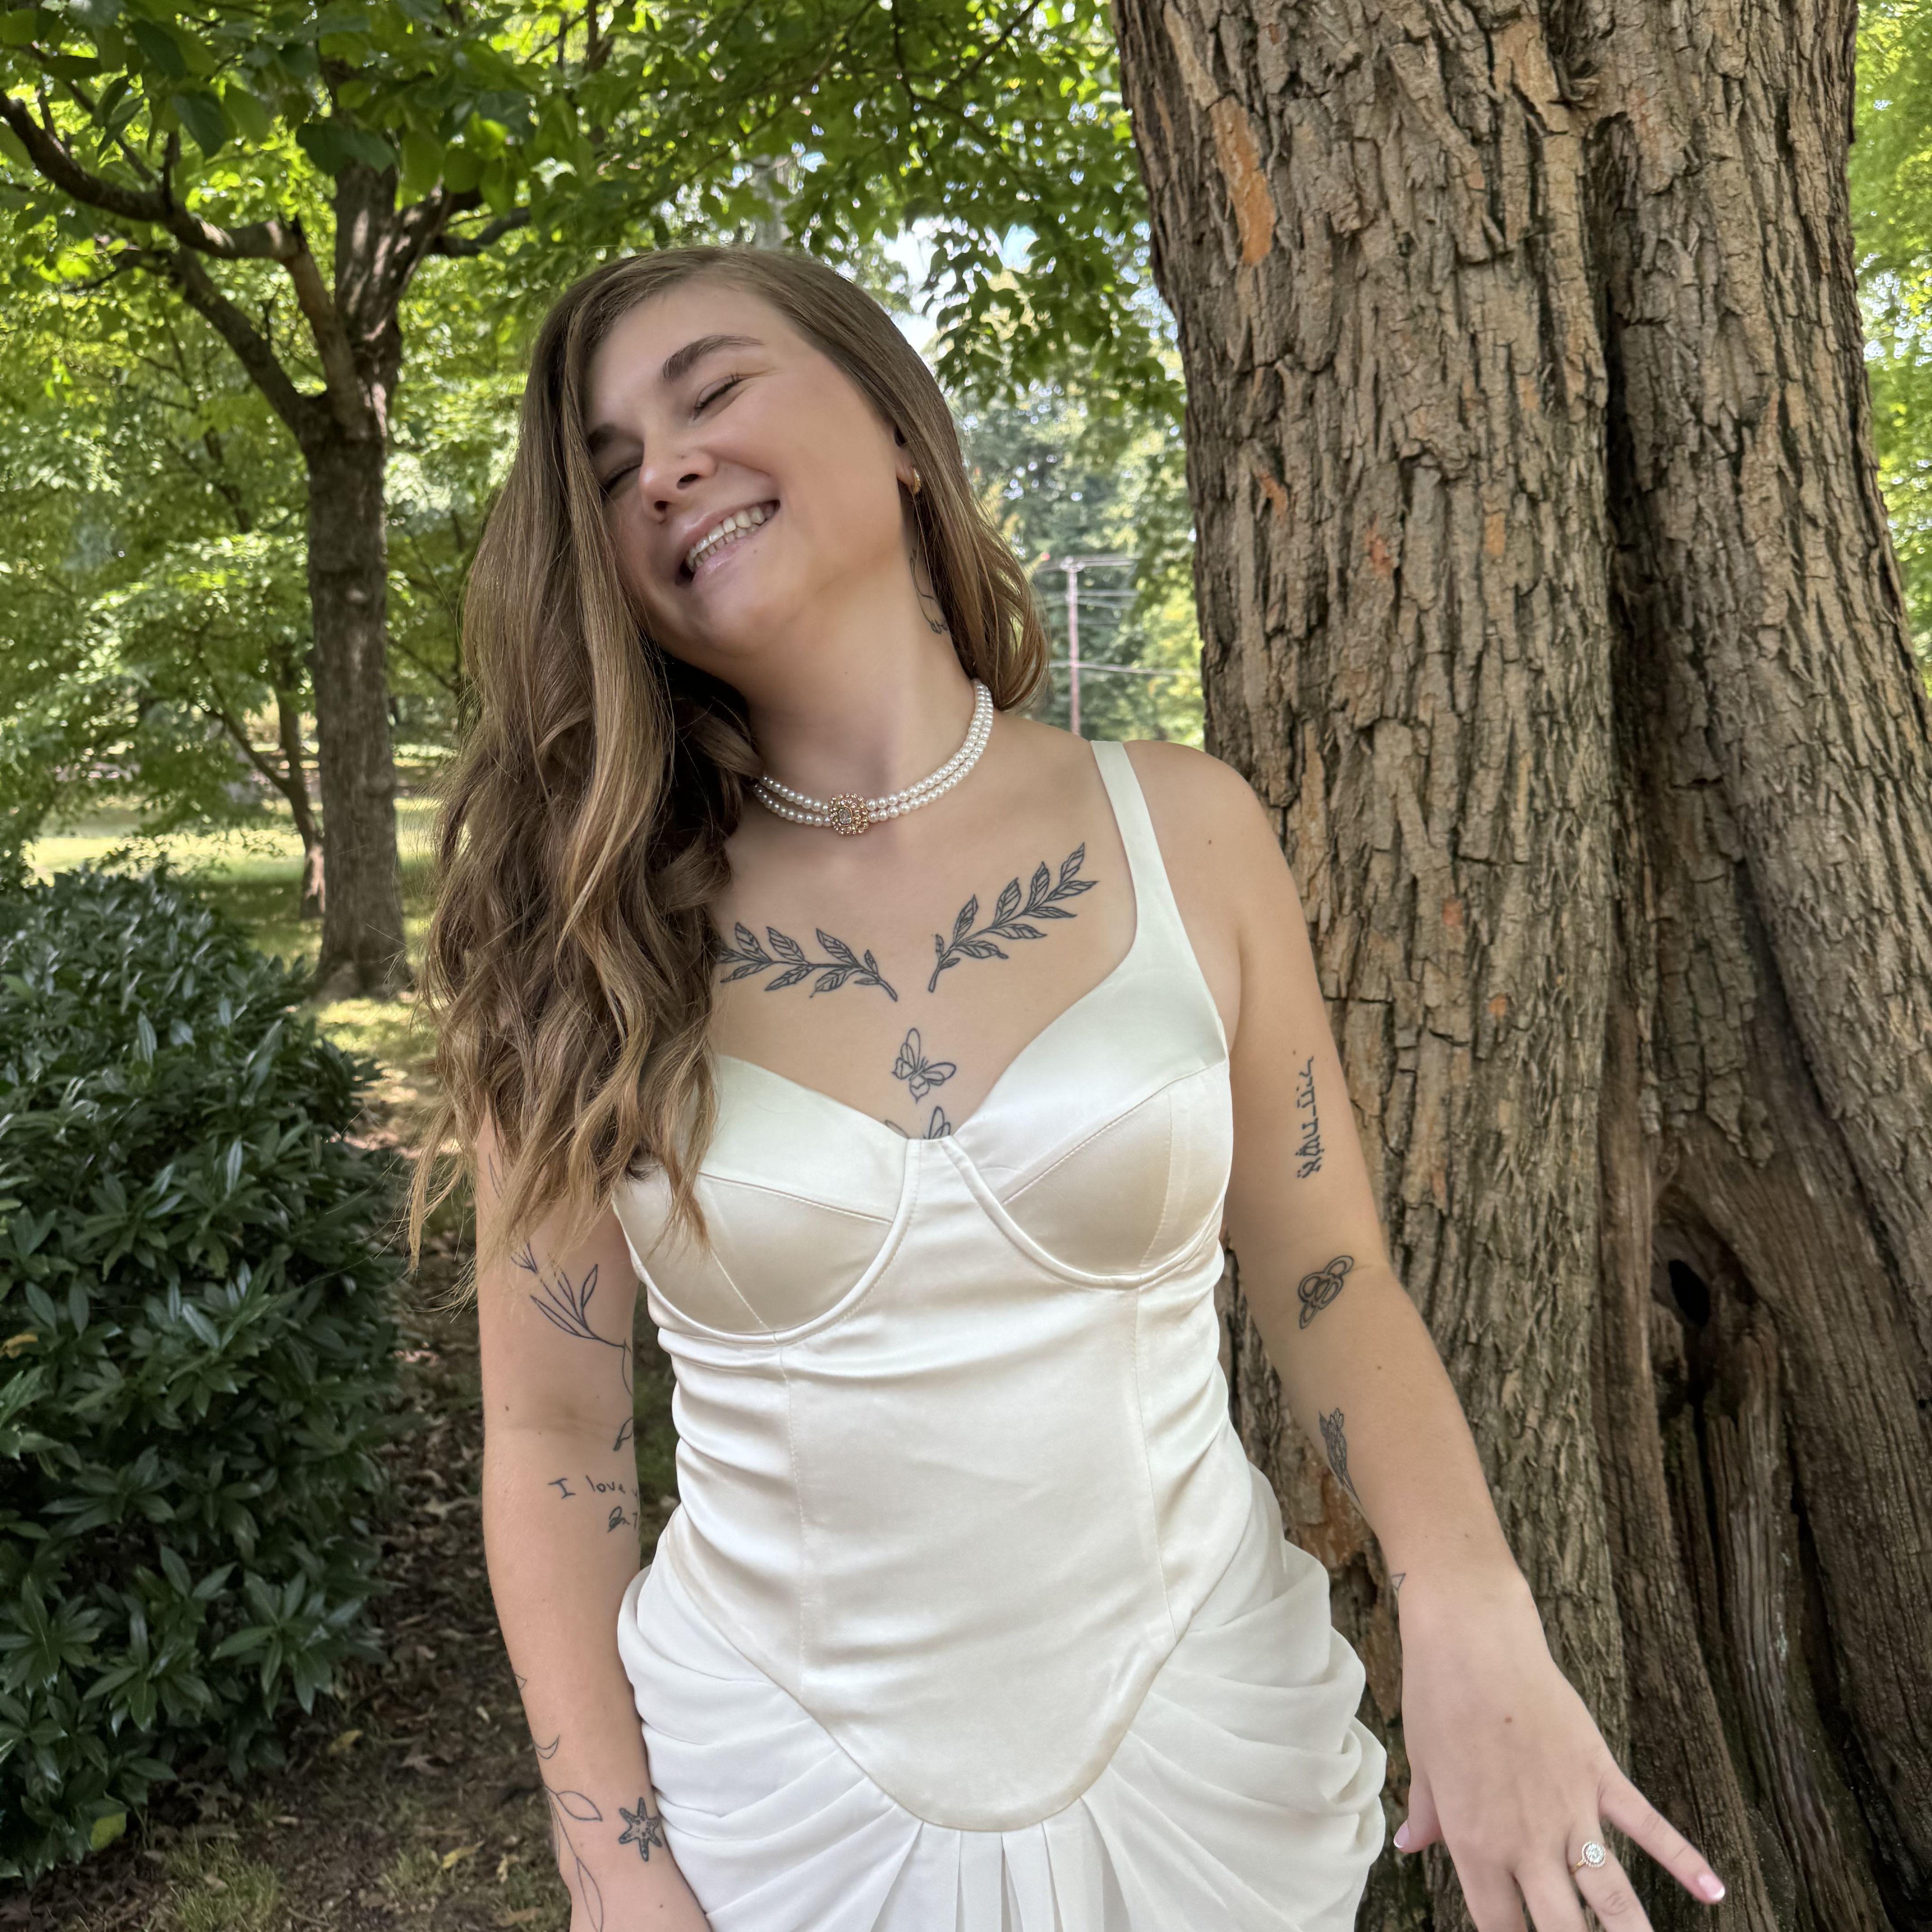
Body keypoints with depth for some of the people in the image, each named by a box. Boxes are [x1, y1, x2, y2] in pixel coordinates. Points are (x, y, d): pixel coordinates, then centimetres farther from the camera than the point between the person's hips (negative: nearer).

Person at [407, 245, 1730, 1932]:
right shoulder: (582, 939, -10)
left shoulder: (1182, 832, -8)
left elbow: (1326, 1278, -2)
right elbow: (554, 1433, -5)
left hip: (1198, 1738, 2)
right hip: (776, 1792, 0)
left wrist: (1472, 1617, -16)